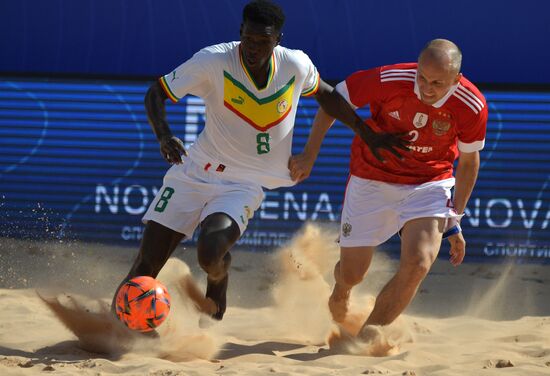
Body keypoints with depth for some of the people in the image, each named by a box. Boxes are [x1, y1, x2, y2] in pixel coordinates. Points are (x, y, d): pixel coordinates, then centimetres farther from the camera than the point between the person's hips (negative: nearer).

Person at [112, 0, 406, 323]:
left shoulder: (296, 66, -8)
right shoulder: (214, 61, -15)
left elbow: (326, 95, 14)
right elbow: (156, 93, -9)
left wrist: (368, 135, 17)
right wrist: (164, 135, -29)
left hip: (244, 184, 0)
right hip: (194, 172, 0)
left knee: (211, 253, -27)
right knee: (147, 265, -8)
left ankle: (218, 284, 8)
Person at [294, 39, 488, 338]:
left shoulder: (472, 107, -21)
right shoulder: (389, 81, -26)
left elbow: (468, 161, -1)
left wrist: (455, 219, 3)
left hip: (429, 185, 0)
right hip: (371, 181, 0)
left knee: (418, 263, -23)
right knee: (351, 275, 5)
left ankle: (368, 336, -3)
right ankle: (341, 287, 46)